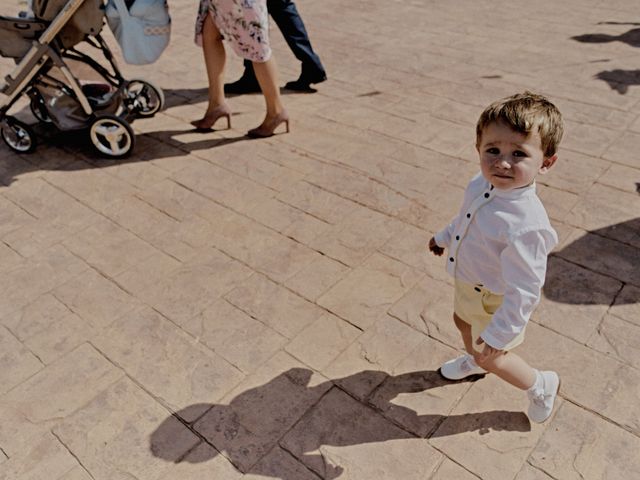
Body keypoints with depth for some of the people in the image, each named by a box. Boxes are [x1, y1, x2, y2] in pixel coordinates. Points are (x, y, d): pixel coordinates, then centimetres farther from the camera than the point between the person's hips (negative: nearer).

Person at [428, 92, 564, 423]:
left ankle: (542, 386, 45)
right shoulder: (483, 184, -19)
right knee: (462, 322, 33)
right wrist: (445, 237, 20)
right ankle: (473, 360, 66)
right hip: (468, 281, 8)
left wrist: (500, 332, -24)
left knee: (490, 356, 17)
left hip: (494, 300, -7)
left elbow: (524, 290, -33)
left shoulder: (525, 225, -42)